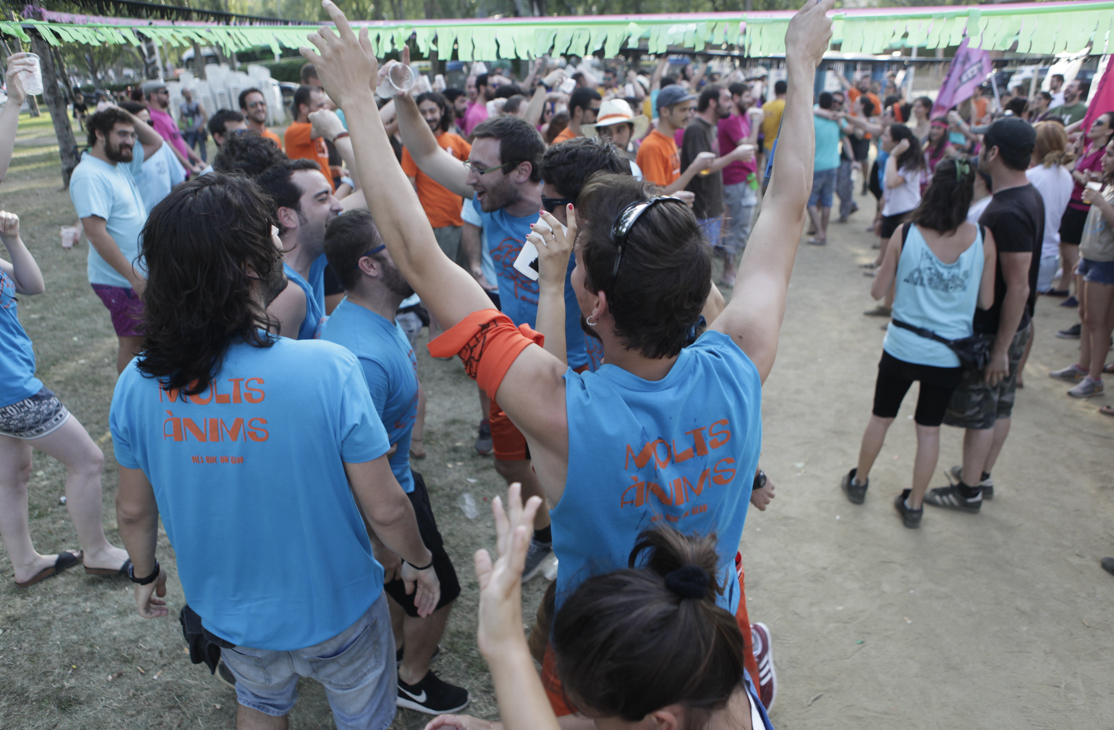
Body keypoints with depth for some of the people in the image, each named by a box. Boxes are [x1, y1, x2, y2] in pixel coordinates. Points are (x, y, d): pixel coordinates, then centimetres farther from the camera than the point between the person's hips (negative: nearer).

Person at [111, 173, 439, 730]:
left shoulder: (137, 384, -18)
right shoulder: (327, 370, -31)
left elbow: (134, 509, -2)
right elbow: (384, 509, -23)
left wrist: (143, 573, 18)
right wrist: (419, 562, -3)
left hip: (226, 612, 4)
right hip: (335, 611, -3)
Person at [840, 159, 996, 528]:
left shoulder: (905, 234, -14)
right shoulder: (983, 239, -11)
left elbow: (878, 291, -4)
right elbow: (986, 301, -4)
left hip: (902, 348, -1)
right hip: (949, 355, 1)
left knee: (881, 418, 19)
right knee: (929, 429, 15)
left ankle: (859, 482, 37)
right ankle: (914, 504, 27)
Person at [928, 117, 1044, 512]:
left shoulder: (1008, 213, -27)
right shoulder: (1029, 196, 5)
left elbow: (1018, 288, -27)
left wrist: (1000, 348, -22)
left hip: (994, 329, -10)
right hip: (1010, 324, 10)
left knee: (979, 412, 3)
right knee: (999, 407, 19)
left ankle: (968, 491, 17)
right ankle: (982, 476, 35)